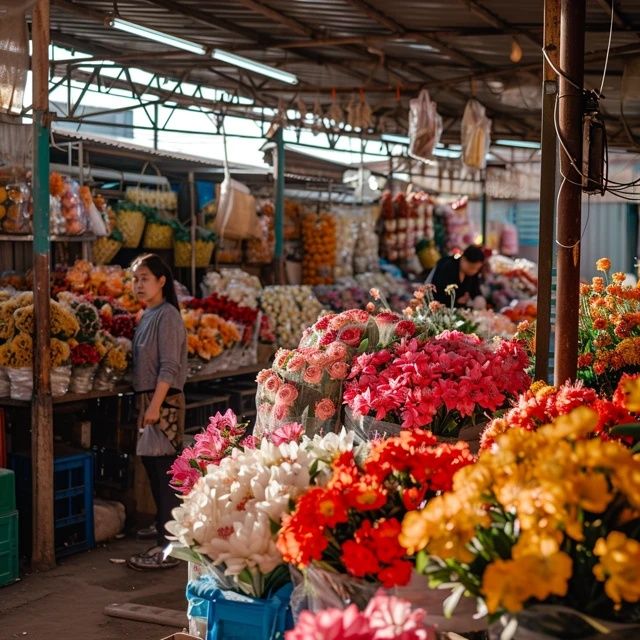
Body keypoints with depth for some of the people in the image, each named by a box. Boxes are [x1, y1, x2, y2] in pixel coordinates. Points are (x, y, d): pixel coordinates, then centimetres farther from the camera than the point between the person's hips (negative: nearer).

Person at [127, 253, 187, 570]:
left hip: (163, 401, -9)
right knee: (153, 468, 13)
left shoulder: (167, 315, -12)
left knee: (164, 472, -8)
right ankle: (166, 532, 23)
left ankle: (167, 548, -6)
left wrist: (155, 405, -20)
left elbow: (169, 367, -17)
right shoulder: (146, 316, 15)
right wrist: (144, 403, 14)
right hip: (148, 399, 9)